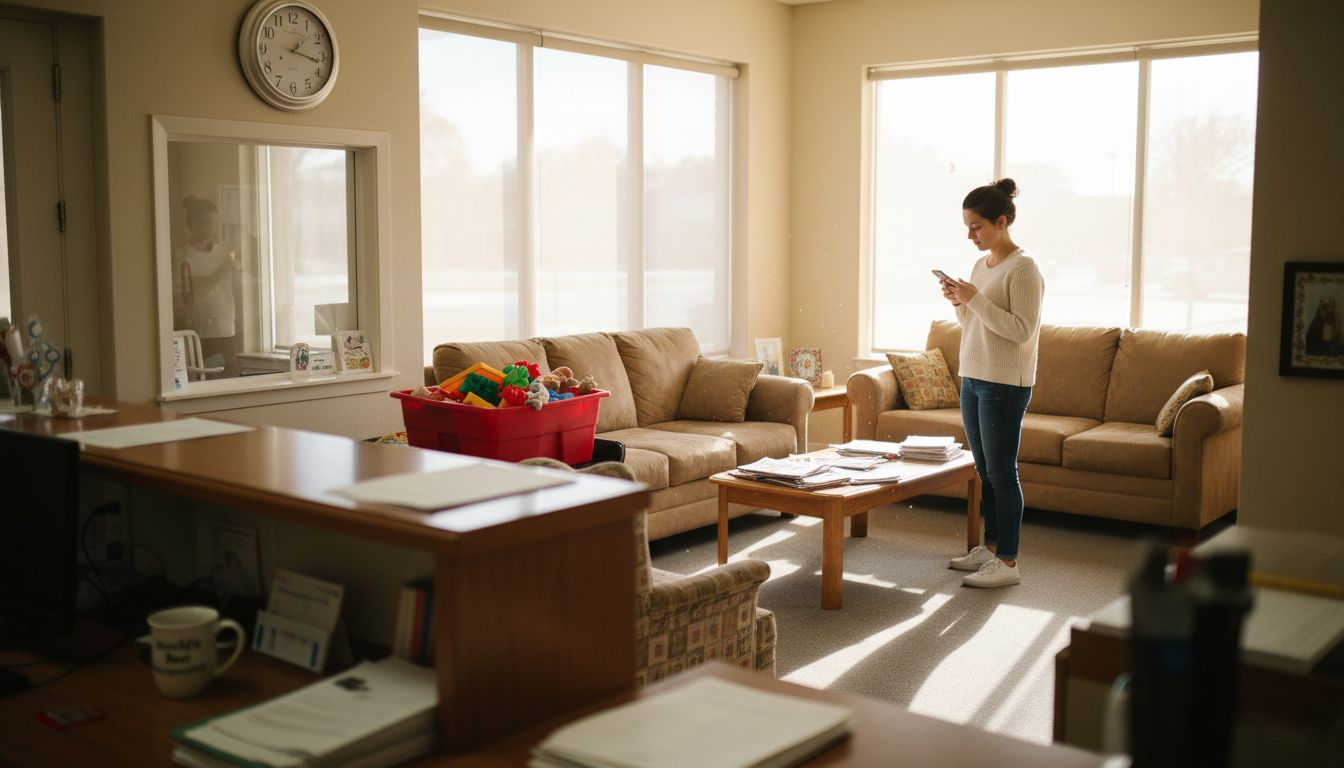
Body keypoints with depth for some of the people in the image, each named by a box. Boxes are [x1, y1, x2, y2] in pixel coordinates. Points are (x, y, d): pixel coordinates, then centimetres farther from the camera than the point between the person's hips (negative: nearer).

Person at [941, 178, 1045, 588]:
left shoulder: (1023, 268, -13)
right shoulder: (981, 265, 13)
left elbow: (1022, 330, -19)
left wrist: (976, 299, -22)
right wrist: (959, 302, -1)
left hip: (1005, 385, -8)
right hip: (973, 380, 8)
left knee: (1001, 472, -4)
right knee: (984, 471, 14)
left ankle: (1008, 562, 3)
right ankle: (990, 546, 25)